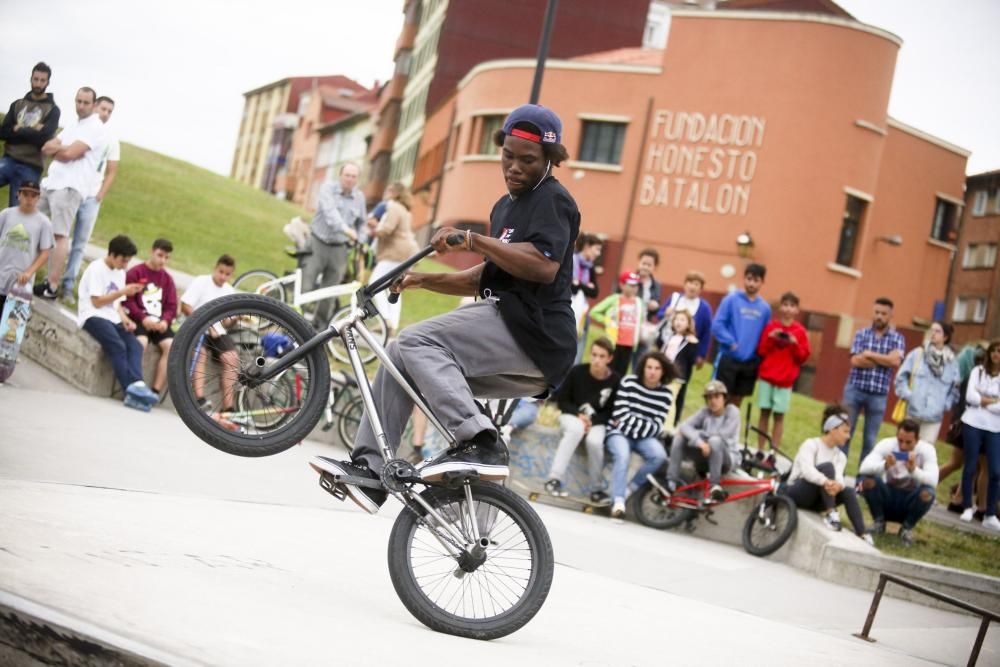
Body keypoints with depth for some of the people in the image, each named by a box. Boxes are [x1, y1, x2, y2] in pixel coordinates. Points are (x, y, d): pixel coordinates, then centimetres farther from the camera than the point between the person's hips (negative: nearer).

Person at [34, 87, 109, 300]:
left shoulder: (95, 128, -7)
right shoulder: (74, 126, 22)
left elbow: (69, 154, -16)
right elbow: (46, 148, 14)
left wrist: (56, 148, 4)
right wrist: (63, 148, -6)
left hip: (70, 187, -9)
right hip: (50, 182, 9)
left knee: (60, 236, -11)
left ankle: (52, 286, -12)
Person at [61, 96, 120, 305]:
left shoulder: (111, 140, 9)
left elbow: (111, 173, 8)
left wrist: (100, 196, -2)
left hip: (91, 197, 1)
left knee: (80, 243, -2)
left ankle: (68, 286, 0)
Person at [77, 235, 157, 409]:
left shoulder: (120, 273, 21)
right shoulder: (97, 269, -3)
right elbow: (97, 302, -9)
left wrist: (124, 318, 1)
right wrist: (123, 292, -13)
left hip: (112, 318, 7)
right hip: (93, 316, -7)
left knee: (135, 346, -22)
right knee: (118, 346, -31)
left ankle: (136, 386, -41)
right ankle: (133, 387, -38)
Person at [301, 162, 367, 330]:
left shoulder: (359, 197, 7)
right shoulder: (328, 188, -7)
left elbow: (361, 223, 18)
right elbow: (330, 211, -24)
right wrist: (344, 228, -38)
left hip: (339, 249, 3)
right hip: (318, 244, -3)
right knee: (305, 287, -6)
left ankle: (320, 326, 15)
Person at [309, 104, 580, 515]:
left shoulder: (552, 200, -5)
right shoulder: (506, 206, 24)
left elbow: (545, 265, -23)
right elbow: (486, 278, 28)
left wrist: (473, 240, -24)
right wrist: (425, 280, 16)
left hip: (534, 333, -9)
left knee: (418, 342, -21)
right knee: (401, 356, 6)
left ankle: (480, 444, -31)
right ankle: (370, 467, 3)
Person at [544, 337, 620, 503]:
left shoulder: (616, 381, -14)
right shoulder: (577, 372, -15)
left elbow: (612, 412, -5)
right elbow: (562, 399, -5)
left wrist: (592, 421, -19)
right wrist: (579, 415, -19)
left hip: (597, 422, 1)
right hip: (572, 415, 0)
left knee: (595, 441, -33)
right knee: (576, 429, -36)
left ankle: (597, 489, -13)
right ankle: (555, 478, -37)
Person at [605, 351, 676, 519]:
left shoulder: (666, 394, -2)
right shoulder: (628, 382, -9)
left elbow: (656, 427, -6)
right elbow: (621, 417, -12)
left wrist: (630, 423, -12)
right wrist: (644, 425, -11)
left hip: (644, 436, 3)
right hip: (620, 432, -3)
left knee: (659, 456, -27)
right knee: (622, 456, -34)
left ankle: (630, 488, -7)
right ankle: (618, 501, -32)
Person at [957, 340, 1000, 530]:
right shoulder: (978, 371, 4)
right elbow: (970, 396, -8)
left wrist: (983, 402, -9)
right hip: (973, 424, 0)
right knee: (970, 467, 5)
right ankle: (967, 507, 19)